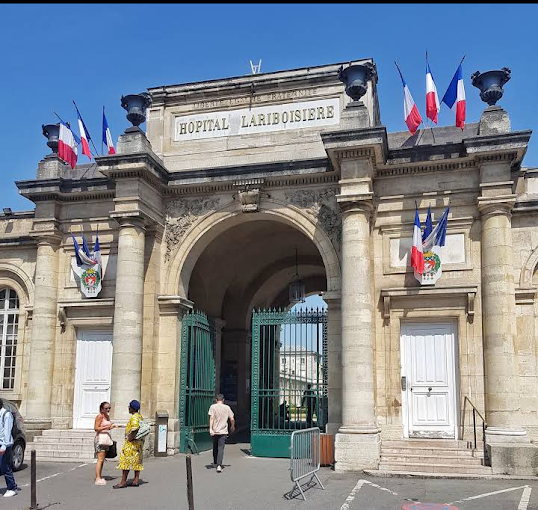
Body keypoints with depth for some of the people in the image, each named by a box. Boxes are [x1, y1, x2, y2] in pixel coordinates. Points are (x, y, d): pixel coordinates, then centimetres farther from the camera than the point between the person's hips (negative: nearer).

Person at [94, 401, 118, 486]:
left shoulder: (107, 416, 16)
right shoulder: (100, 416, -10)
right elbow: (96, 428, -16)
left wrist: (112, 427, 9)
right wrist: (107, 427, -21)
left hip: (106, 439, 9)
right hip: (100, 438, -9)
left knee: (102, 460, 10)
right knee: (100, 459, -11)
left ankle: (100, 477, 14)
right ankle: (97, 479, -11)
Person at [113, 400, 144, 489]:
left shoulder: (134, 417, -16)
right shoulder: (140, 416, 14)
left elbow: (135, 429, -27)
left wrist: (130, 439, -21)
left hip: (131, 442, -10)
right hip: (139, 442, 10)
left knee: (126, 460, -5)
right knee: (137, 461, 10)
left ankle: (123, 481, -3)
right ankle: (136, 480, 11)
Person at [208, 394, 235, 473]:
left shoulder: (213, 407, -1)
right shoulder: (227, 407, 3)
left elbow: (211, 418, -12)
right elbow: (232, 419, 4)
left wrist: (210, 429, -15)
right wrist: (232, 427, 22)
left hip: (215, 431, 1)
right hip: (223, 431, -1)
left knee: (215, 448, 18)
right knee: (221, 448, -3)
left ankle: (215, 463, 33)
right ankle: (219, 465, -16)